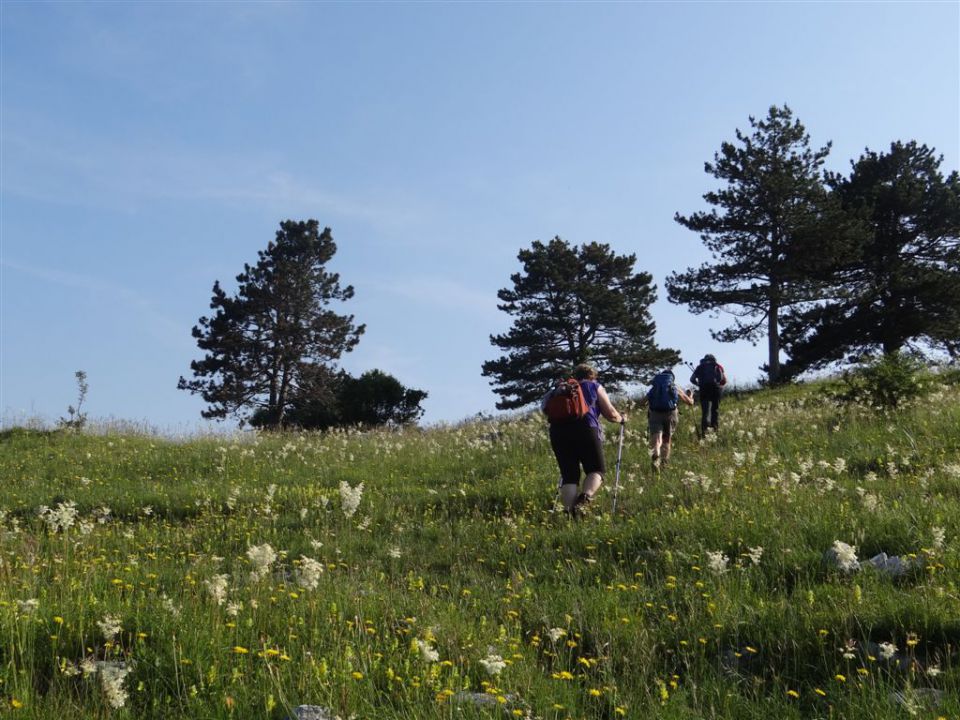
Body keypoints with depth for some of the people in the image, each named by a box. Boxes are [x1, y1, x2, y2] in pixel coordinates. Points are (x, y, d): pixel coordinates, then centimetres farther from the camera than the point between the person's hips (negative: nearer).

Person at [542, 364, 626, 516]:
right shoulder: (595, 387, 20)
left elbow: (545, 408, 19)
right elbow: (610, 414, 15)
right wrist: (621, 419, 35)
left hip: (558, 431, 3)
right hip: (586, 429, -3)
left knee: (569, 475, 6)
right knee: (596, 469, 10)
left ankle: (570, 509, -14)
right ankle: (585, 496, -18)